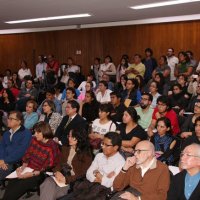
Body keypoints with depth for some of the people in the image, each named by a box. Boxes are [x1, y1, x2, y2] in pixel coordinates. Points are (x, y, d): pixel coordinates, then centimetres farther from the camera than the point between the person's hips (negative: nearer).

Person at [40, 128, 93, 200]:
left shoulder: (86, 154, -3)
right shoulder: (65, 149, 16)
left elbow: (82, 174, -8)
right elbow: (59, 163, 14)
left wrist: (66, 179, -18)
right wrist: (57, 172, -8)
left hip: (73, 181, -5)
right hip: (61, 177, 5)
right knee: (48, 182, -26)